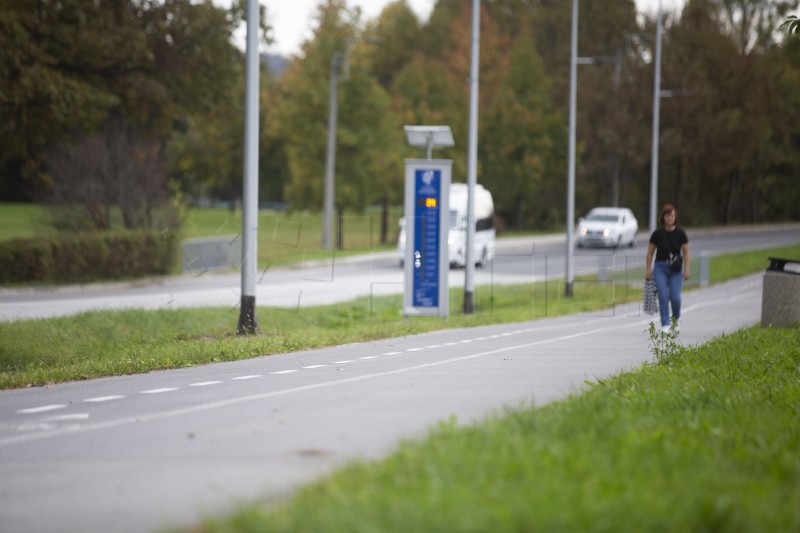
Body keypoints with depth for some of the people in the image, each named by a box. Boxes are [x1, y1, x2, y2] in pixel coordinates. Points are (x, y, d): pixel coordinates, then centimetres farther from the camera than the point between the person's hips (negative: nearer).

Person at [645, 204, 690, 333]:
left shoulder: (680, 234, -2)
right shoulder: (657, 234, -2)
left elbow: (686, 253, 1)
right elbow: (650, 252, 4)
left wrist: (686, 269, -6)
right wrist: (648, 269, -1)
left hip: (676, 269, 0)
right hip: (660, 267, 0)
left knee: (675, 297, -8)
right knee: (663, 296, -12)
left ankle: (676, 318, 22)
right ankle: (665, 325, -6)